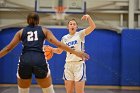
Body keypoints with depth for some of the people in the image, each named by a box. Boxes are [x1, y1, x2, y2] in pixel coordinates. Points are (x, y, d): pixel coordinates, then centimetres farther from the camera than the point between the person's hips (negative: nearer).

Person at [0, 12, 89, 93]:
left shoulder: (21, 32, 19)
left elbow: (8, 48, 15)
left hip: (24, 61, 1)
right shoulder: (44, 30, 17)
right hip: (40, 61, -1)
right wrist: (75, 52, 8)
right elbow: (58, 44, 7)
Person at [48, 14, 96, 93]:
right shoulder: (64, 38, 12)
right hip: (68, 65, 4)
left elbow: (93, 27, -15)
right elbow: (59, 51, 22)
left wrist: (88, 17, -29)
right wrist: (51, 48, 7)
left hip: (79, 64, -4)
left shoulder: (80, 34, -1)